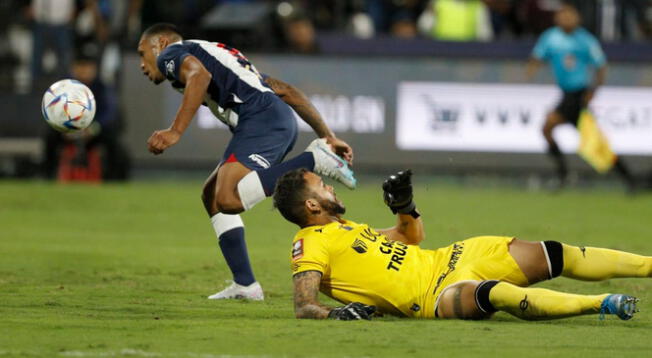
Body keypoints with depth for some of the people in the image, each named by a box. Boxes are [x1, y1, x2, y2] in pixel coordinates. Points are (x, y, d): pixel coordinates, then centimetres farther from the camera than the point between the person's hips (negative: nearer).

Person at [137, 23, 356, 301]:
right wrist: (327, 134, 27)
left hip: (261, 119, -9)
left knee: (228, 200, -23)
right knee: (212, 194, 17)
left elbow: (200, 75, -15)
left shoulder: (170, 54, 12)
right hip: (284, 122, 9)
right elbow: (285, 91, 30)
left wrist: (176, 131, -21)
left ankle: (315, 159, -18)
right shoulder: (213, 52, 37)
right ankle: (245, 285, 11)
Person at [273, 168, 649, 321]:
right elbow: (303, 305, -18)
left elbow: (413, 237, 32)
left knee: (552, 256, 0)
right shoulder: (311, 245, -5)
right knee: (492, 293, -40)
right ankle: (600, 305, -48)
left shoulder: (345, 228, 22)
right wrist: (335, 312, -38)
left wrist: (403, 205, 13)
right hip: (437, 294, -10)